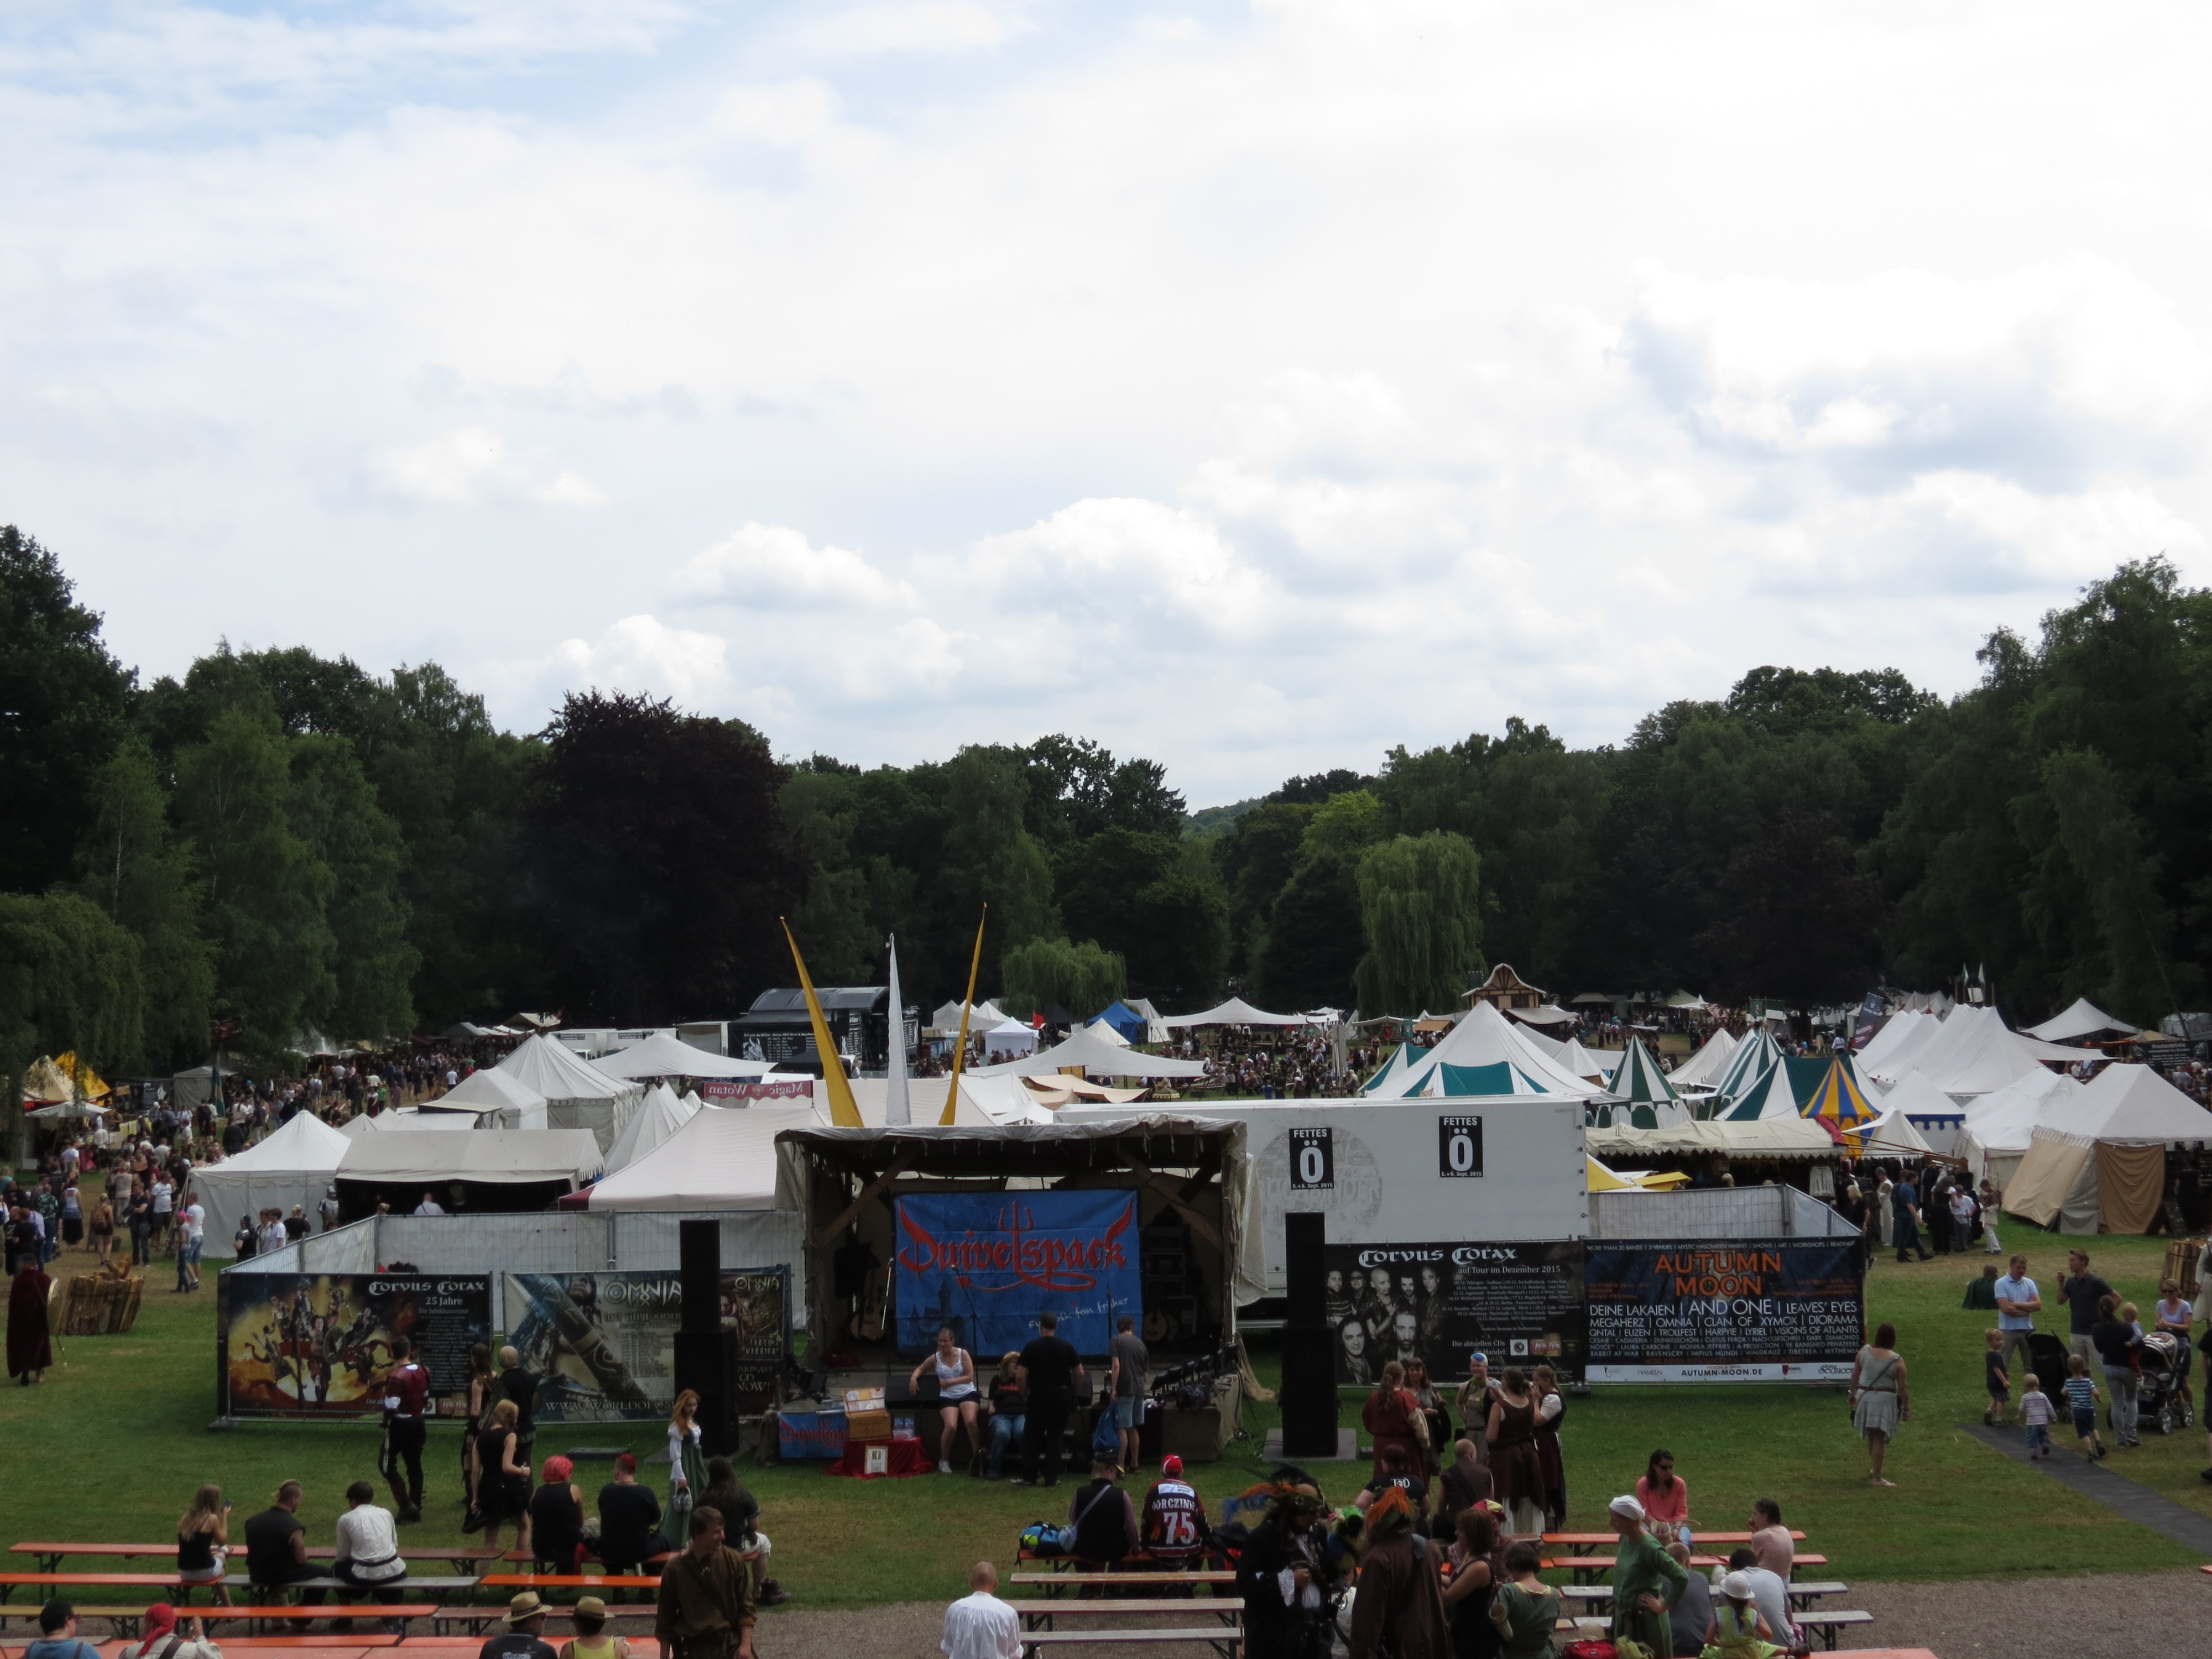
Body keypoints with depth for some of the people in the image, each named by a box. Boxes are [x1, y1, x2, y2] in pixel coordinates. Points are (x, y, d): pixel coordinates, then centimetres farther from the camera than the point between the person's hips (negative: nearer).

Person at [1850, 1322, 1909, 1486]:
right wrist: (1907, 1408, 1)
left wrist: (1853, 1393, 19)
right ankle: (1877, 1477, 1)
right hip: (1885, 1399, -4)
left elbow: (1855, 1374, 6)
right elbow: (1901, 1388, -10)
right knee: (1879, 1438, -1)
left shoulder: (1865, 1351, -3)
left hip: (1864, 1396, 4)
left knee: (1871, 1436, 22)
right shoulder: (1897, 1362, -13)